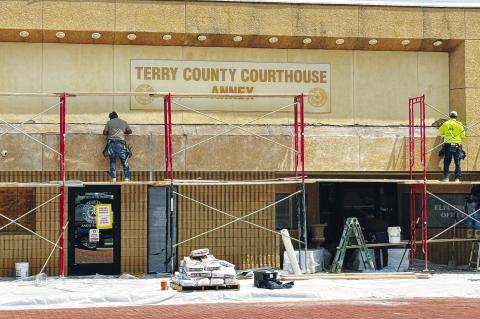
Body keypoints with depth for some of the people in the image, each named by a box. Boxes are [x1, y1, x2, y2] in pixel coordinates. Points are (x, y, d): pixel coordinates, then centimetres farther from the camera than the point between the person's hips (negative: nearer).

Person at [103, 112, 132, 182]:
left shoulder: (109, 122, 10)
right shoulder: (123, 122, 16)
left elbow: (104, 132, 5)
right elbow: (129, 131, 21)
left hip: (112, 142, 0)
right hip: (121, 143, 1)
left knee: (112, 161, 4)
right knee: (124, 161, 1)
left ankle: (114, 178, -3)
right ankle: (127, 178, -6)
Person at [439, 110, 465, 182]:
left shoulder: (445, 124, 3)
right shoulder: (459, 124, -1)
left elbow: (441, 131, 19)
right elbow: (463, 136, 3)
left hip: (447, 145, 1)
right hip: (457, 145, -1)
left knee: (447, 162, 6)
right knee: (457, 163, 3)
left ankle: (446, 177, 1)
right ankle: (457, 178, -1)